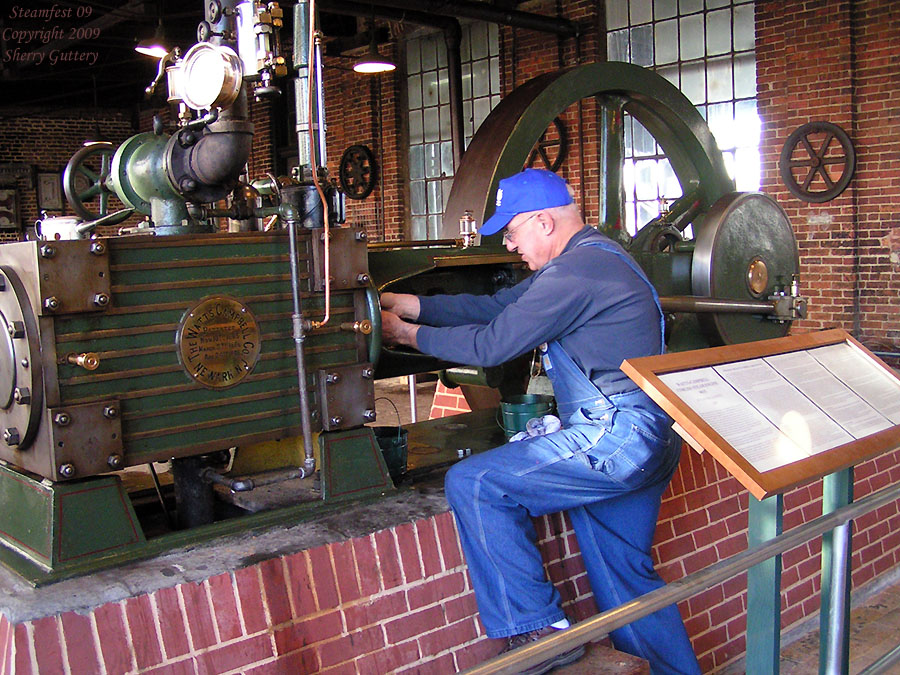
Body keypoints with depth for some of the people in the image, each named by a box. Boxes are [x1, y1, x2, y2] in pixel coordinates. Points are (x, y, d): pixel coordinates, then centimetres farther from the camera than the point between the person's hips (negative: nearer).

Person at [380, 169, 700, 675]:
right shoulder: (591, 256, 17)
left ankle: (537, 629, -4)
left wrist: (413, 335, 1)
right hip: (645, 443, 11)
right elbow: (496, 307, 18)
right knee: (627, 583, 19)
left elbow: (491, 345, -14)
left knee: (471, 483, -10)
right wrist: (410, 304, 14)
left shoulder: (576, 270, -16)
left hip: (615, 439, -11)